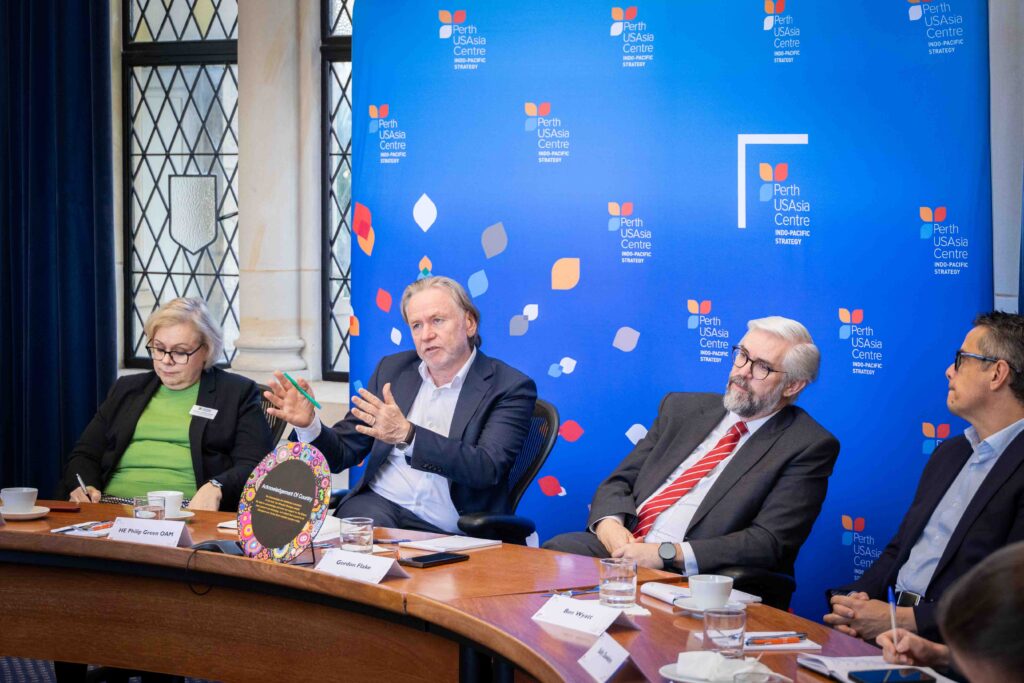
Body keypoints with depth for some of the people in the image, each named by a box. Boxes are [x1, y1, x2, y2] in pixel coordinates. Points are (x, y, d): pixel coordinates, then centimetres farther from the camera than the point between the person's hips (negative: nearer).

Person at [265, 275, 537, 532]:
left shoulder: (510, 388, -1)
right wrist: (308, 425, -9)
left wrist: (407, 435, -27)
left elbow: (486, 469, -16)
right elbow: (342, 453, 14)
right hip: (377, 505, 3)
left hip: (446, 529, -2)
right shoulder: (392, 369, 14)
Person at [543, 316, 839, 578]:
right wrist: (609, 524, -8)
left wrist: (667, 554, -19)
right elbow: (620, 481, 18)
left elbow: (770, 543, -10)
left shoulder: (809, 447, 0)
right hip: (621, 545, 6)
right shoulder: (684, 408, 18)